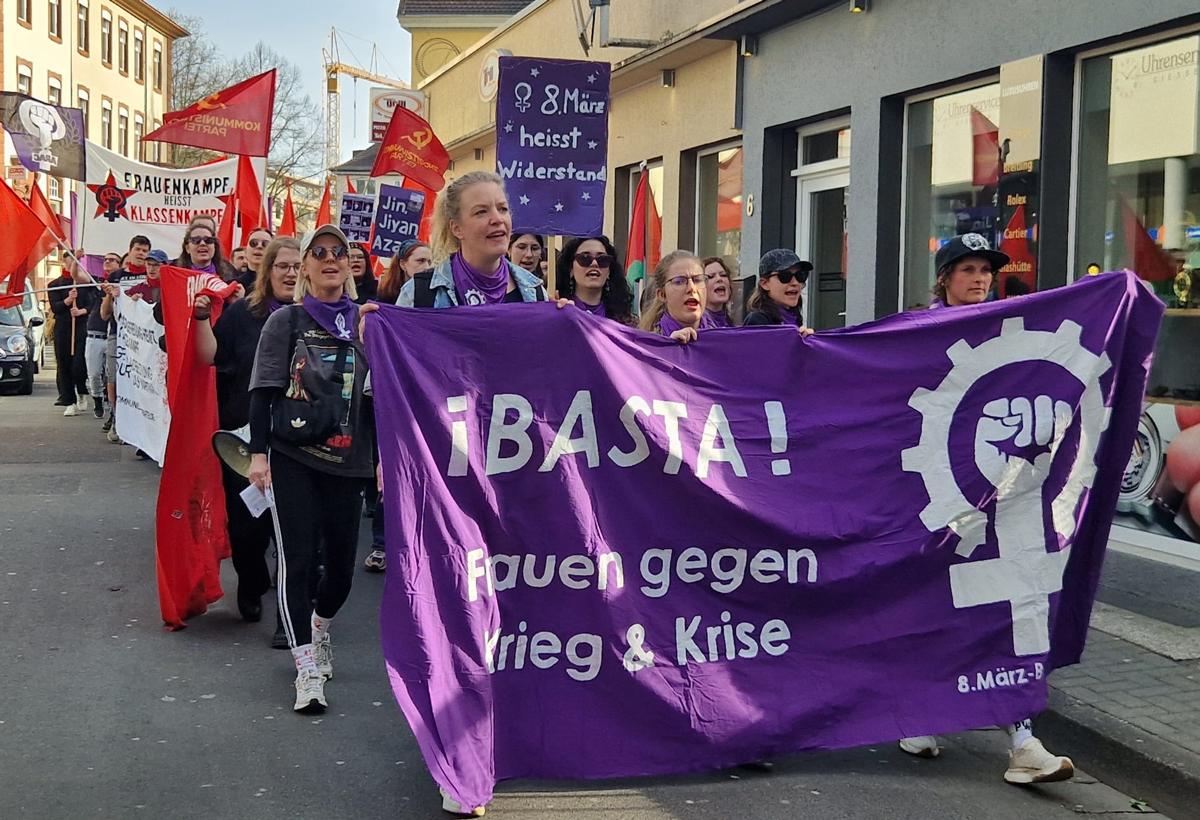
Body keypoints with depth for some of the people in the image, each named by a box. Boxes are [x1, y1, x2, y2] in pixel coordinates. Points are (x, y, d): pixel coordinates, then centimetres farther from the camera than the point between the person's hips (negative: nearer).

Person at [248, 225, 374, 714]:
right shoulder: (286, 321, 2)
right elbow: (263, 391, -1)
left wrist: (383, 458, 9)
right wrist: (258, 453, -9)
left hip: (346, 460, 2)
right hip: (291, 457, -2)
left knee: (341, 562, 6)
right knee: (297, 559, -6)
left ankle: (319, 628, 37)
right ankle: (308, 668, 0)